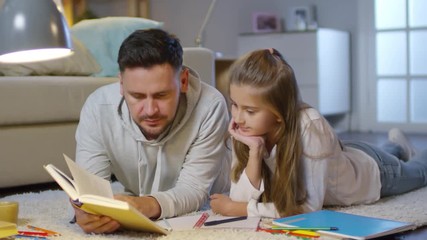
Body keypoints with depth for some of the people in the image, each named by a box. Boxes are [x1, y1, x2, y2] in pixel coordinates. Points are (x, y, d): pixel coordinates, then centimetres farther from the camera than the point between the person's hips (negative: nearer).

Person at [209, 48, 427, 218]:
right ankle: (397, 147, 64)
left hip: (372, 170, -4)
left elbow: (309, 206, -44)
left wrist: (239, 209, -42)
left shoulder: (310, 125, -46)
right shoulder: (245, 129, -31)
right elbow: (241, 200, -32)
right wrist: (254, 151, -45)